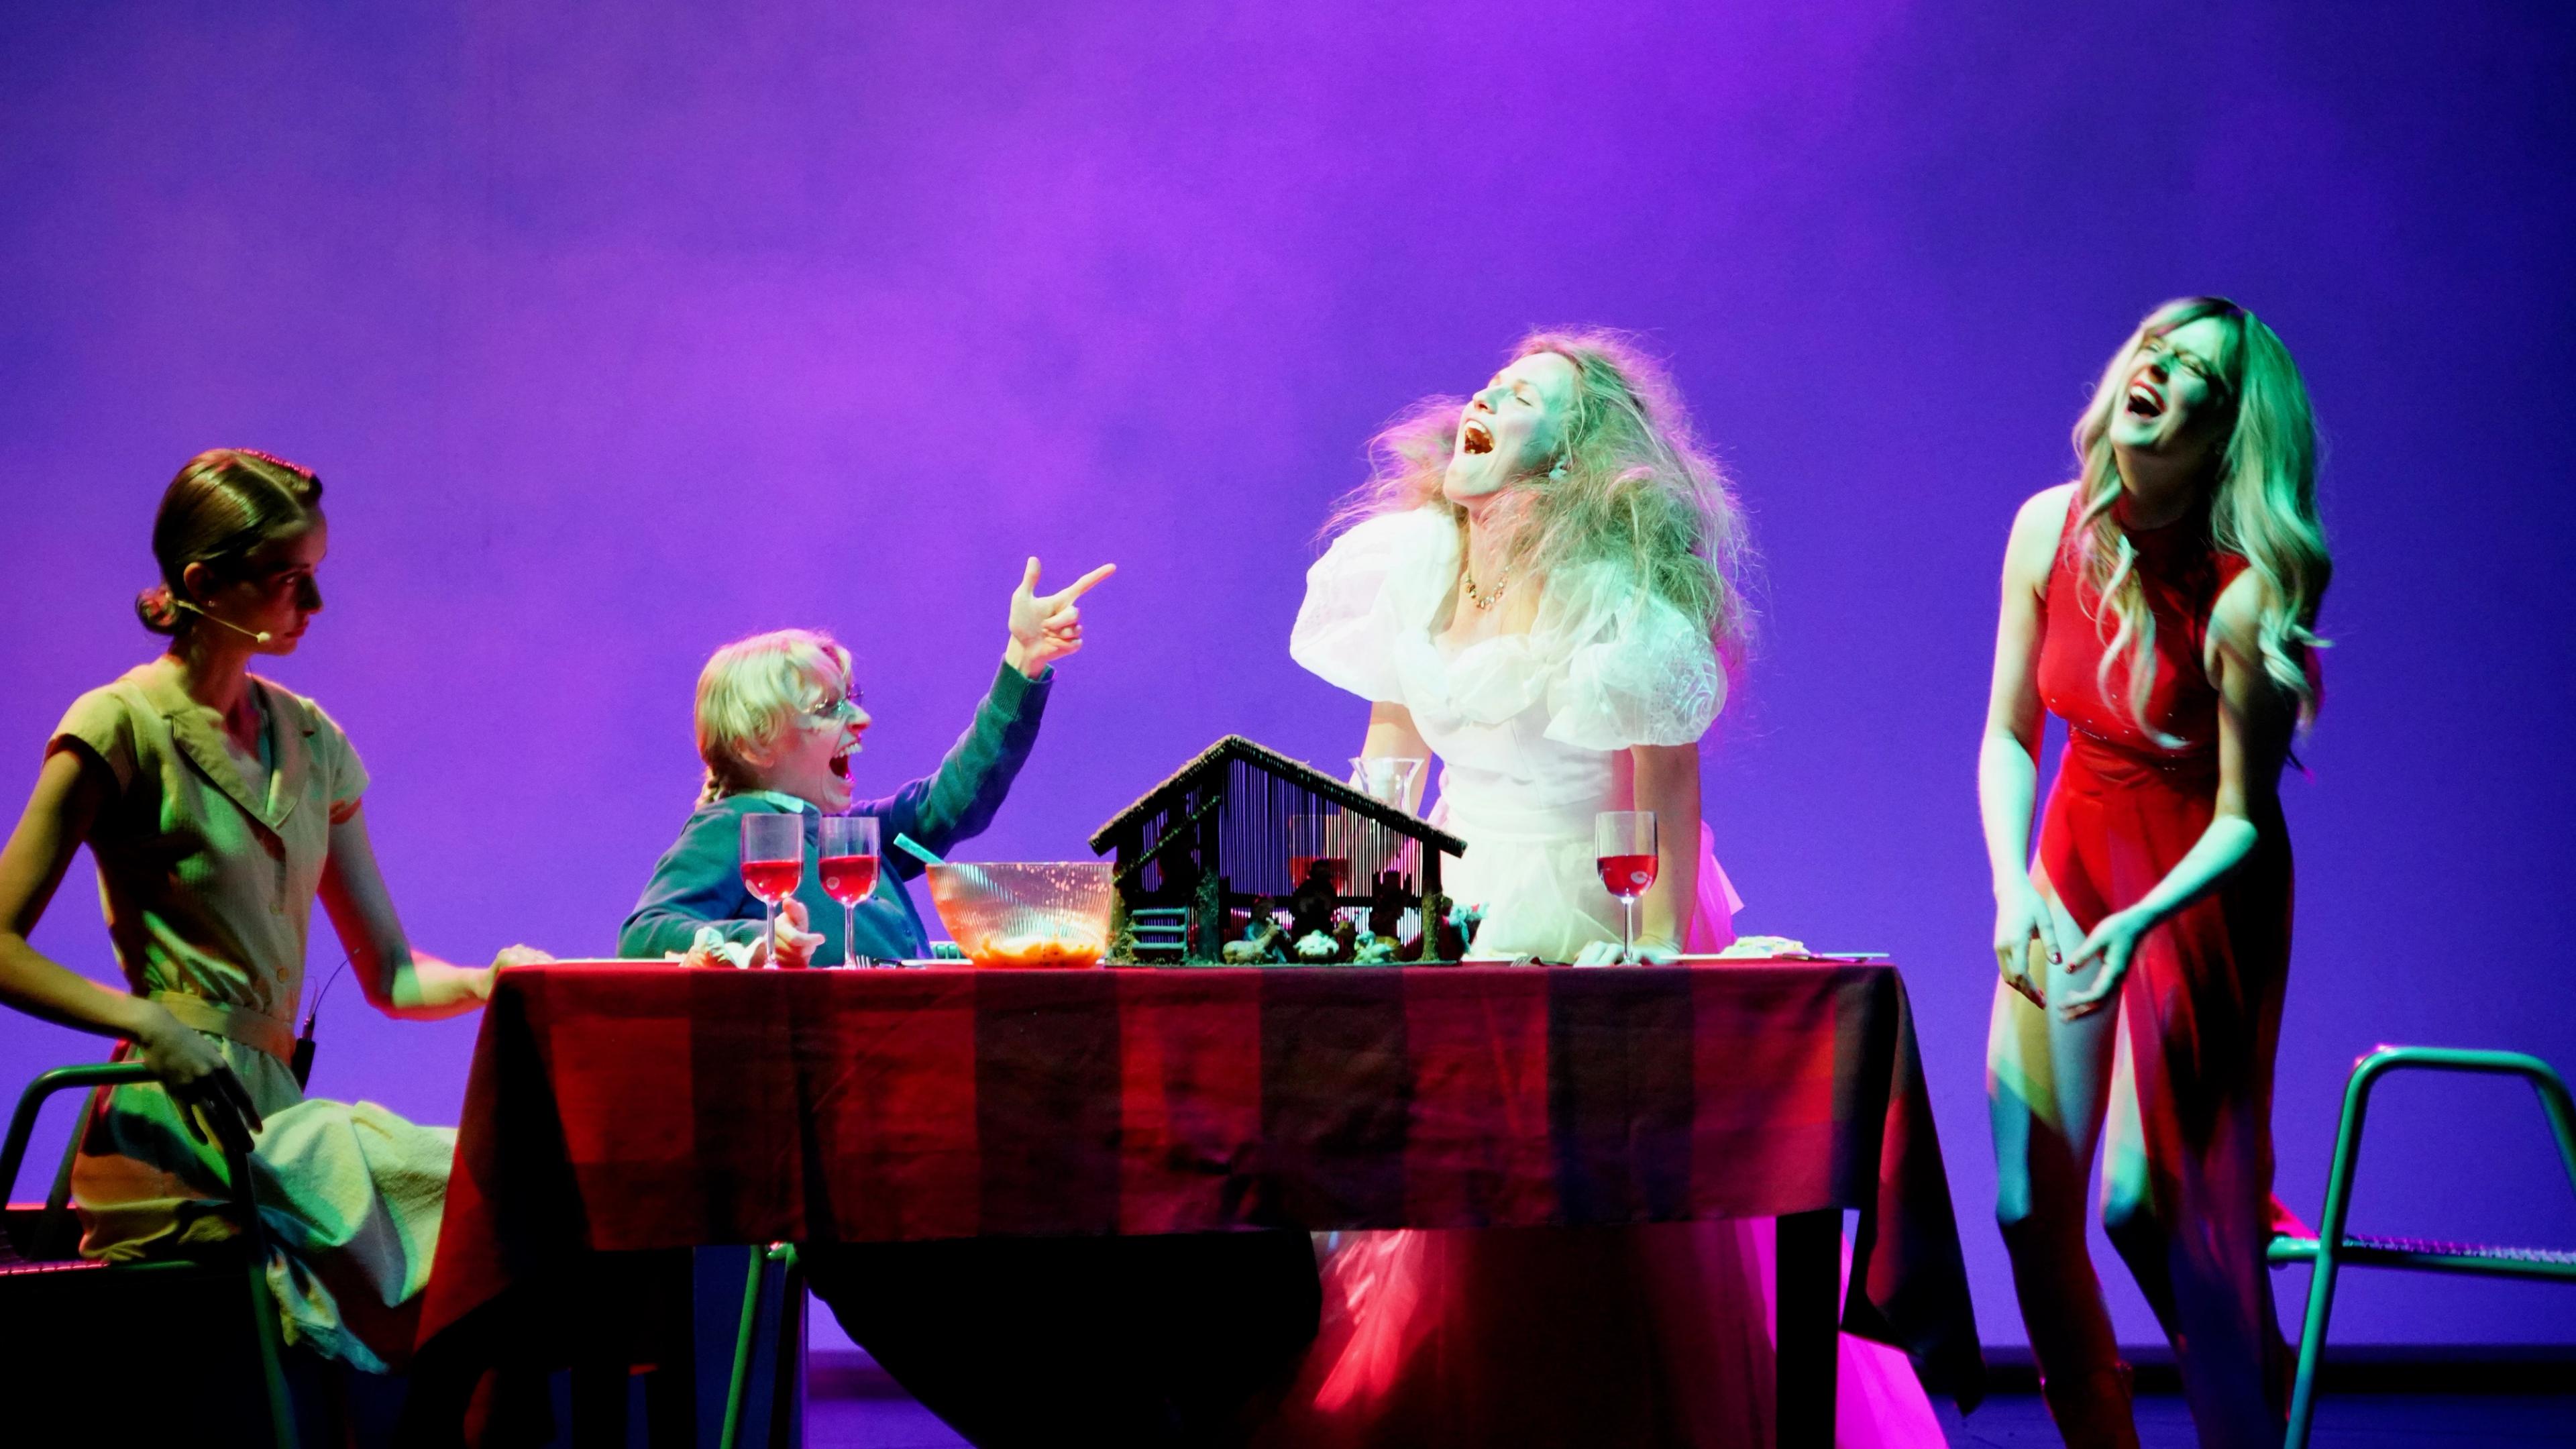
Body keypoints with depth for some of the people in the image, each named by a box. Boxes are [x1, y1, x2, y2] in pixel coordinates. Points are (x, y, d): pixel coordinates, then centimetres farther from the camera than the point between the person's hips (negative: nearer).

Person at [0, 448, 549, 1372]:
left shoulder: (310, 741, 18)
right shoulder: (123, 727, -2)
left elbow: (391, 976, 18)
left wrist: (490, 979, -3)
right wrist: (151, 1026, -21)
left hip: (278, 1118, 7)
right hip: (173, 1140, -7)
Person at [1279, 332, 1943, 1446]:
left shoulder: (1624, 598, -15)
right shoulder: (1413, 562, 1)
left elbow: (1664, 785, -15)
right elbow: (1388, 750, 9)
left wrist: (1660, 945, -21)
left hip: (1589, 913, -5)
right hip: (1462, 907, 5)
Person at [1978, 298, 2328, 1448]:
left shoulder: (2244, 594, -22)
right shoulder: (2052, 530, -8)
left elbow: (2242, 821, -15)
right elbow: (2008, 738, 0)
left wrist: (2138, 924, -30)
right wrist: (2016, 891, -14)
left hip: (2202, 887, -5)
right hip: (2072, 859, 5)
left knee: (2146, 1201, -10)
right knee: (2026, 1204, 1)